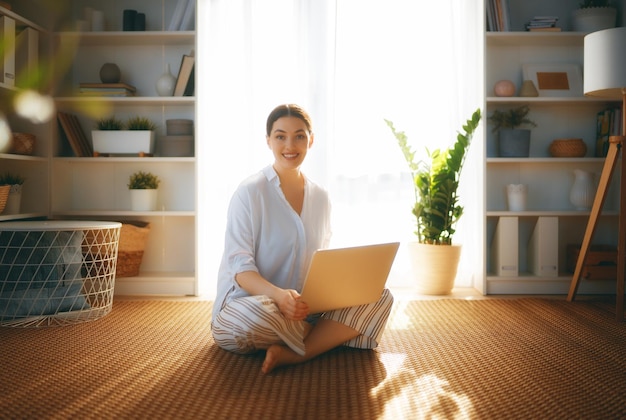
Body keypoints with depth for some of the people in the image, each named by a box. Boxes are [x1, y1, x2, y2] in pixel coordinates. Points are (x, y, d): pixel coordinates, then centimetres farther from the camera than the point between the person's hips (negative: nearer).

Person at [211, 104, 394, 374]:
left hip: (306, 306, 6)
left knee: (380, 297, -14)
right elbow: (239, 267, -15)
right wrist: (278, 295, -35)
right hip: (251, 300, -6)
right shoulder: (250, 193, -8)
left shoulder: (320, 197, 10)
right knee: (253, 317, -41)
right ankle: (330, 336, -13)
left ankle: (293, 354, -26)